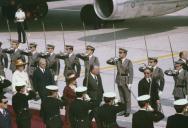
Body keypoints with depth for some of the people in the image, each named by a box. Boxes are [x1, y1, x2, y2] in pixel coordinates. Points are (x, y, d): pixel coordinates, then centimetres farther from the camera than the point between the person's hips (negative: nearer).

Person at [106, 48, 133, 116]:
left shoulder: (128, 62, -11)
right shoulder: (117, 61, 3)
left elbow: (131, 73, -12)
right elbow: (108, 62, 10)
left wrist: (130, 83, -16)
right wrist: (113, 59, -11)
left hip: (126, 81, -5)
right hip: (119, 81, 5)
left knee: (127, 97, 3)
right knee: (121, 97, 12)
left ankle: (128, 111, 13)